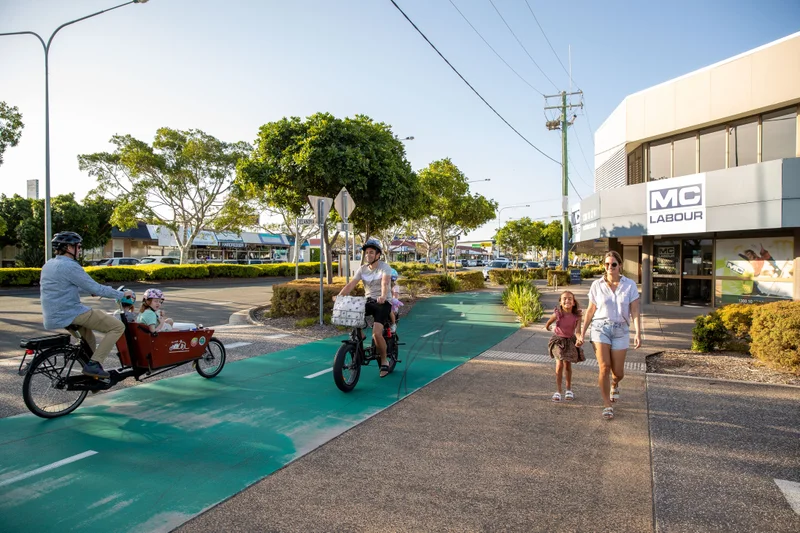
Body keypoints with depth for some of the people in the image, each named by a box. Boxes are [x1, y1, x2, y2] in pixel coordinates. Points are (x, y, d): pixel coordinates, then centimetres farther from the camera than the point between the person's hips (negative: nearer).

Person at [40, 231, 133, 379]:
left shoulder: (49, 264, 13)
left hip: (51, 317, 10)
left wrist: (92, 291, 30)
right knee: (118, 327, -8)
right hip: (69, 315, -10)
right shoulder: (69, 266, -16)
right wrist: (122, 294, -6)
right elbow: (95, 288, -17)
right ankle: (93, 364, -11)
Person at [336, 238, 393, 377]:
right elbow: (351, 284, -5)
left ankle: (384, 361, 2)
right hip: (368, 301, 5)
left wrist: (383, 296, -49)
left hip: (382, 303, -5)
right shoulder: (362, 269, 4)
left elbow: (385, 283, -29)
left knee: (376, 333, -21)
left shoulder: (384, 267, -10)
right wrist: (339, 296, -22)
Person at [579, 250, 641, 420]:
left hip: (621, 330, 1)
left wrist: (638, 333, -13)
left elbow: (635, 311, -3)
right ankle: (607, 405, 1)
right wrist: (582, 332, 6)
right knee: (604, 367, -13)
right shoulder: (597, 285, 1)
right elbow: (590, 310, 6)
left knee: (618, 372, 6)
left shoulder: (629, 285, 0)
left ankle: (614, 385, 44)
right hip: (600, 328, 0)